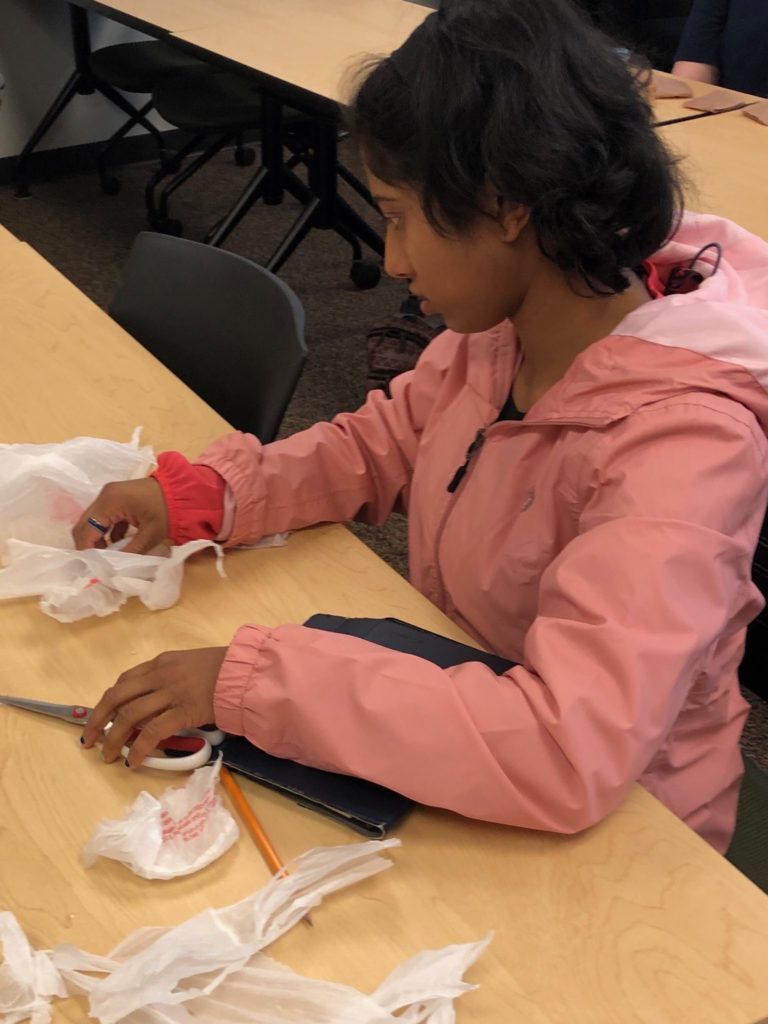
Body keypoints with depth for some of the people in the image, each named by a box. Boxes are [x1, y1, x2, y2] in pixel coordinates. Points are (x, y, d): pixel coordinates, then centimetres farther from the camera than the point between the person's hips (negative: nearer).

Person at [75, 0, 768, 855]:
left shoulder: (682, 441, -32)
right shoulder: (503, 325, -11)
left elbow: (569, 757, -39)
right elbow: (380, 445, 5)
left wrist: (252, 680, -36)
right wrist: (198, 495, -11)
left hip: (609, 827, -5)